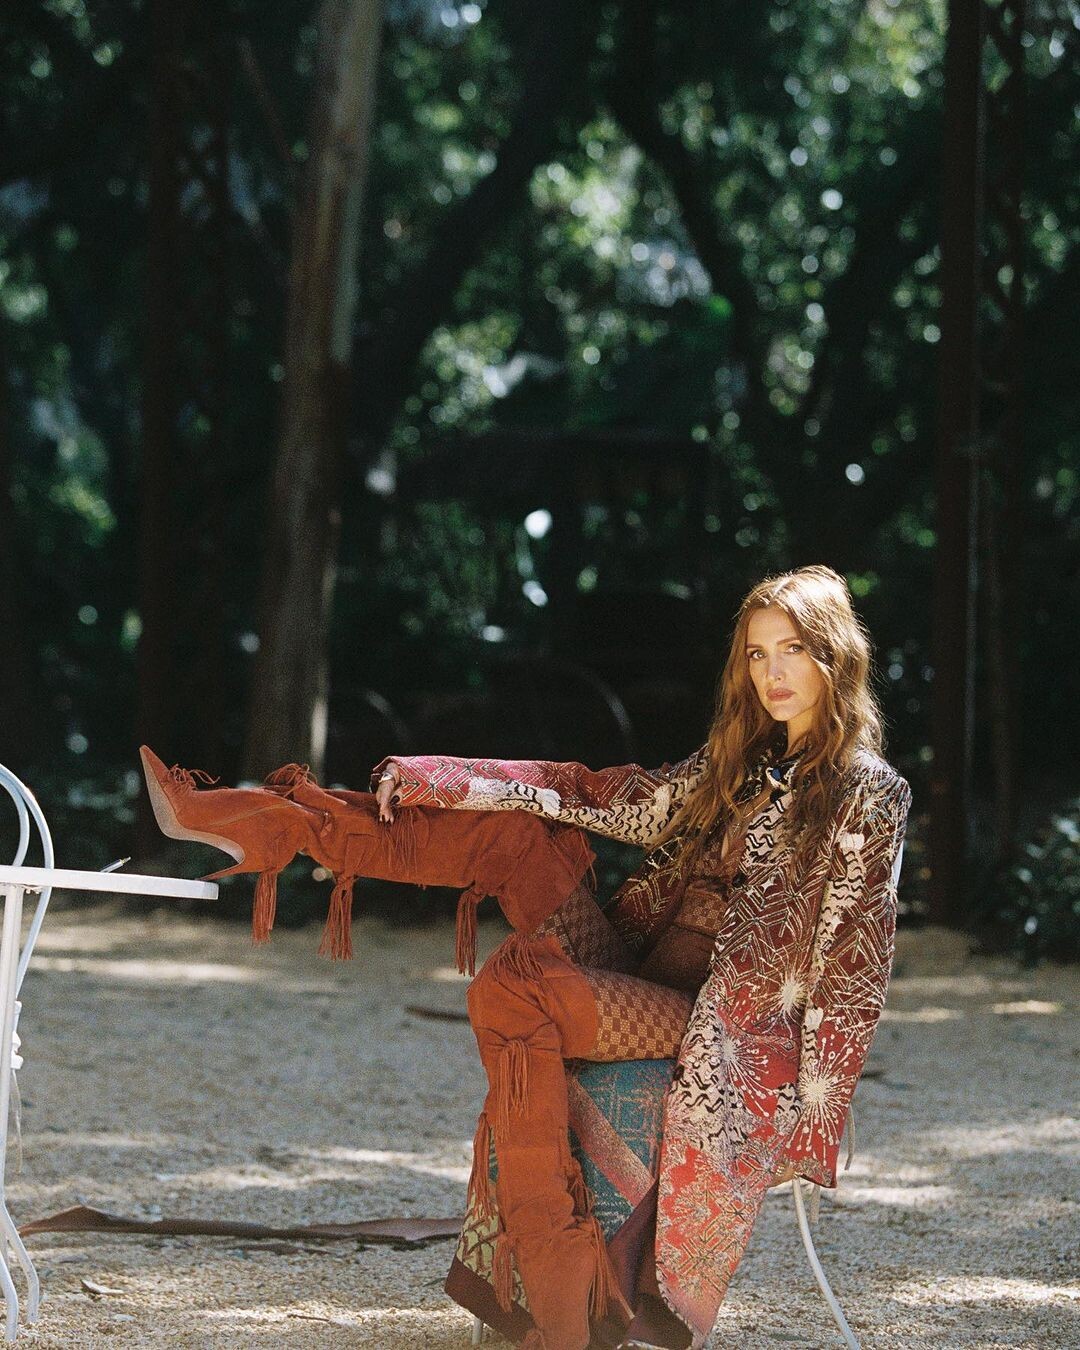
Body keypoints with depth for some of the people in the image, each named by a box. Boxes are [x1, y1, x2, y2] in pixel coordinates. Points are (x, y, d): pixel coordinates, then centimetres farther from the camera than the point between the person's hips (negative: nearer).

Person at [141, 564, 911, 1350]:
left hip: (728, 1020, -7)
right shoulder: (743, 763, 16)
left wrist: (814, 1104, -15)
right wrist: (454, 780, 1)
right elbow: (625, 803, 10)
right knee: (515, 828, -5)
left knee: (514, 991, -27)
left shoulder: (870, 795, -5)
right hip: (647, 980, 7)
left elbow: (853, 962, -9)